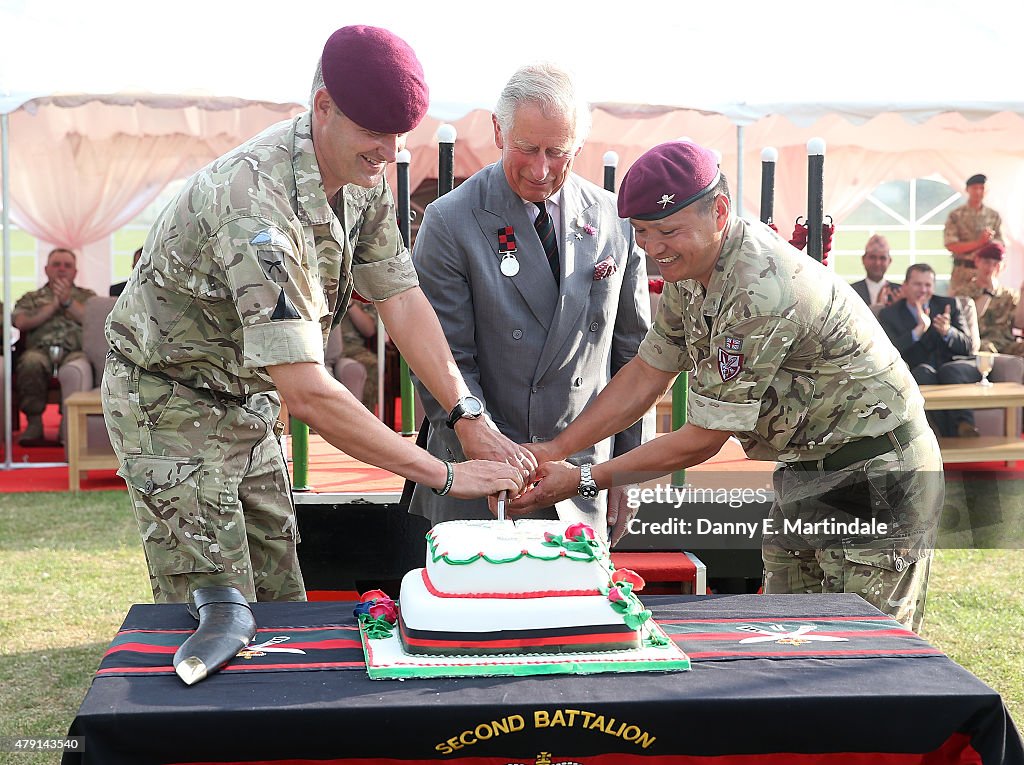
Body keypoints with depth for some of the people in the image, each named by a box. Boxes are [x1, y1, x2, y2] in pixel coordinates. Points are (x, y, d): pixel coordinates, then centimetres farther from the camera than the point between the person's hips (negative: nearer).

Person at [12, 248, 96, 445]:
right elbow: (21, 322, 6)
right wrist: (54, 305, 4)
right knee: (31, 362, -38)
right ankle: (34, 423, -30)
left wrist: (68, 301, 0)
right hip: (40, 350, 1)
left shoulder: (87, 296, 28)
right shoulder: (31, 298, 28)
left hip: (75, 351, -1)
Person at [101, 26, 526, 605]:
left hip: (249, 401, 8)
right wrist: (447, 476, -33)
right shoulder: (256, 201, -35)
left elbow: (400, 298, -1)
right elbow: (307, 394, -38)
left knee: (282, 604, 10)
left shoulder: (364, 181, -7)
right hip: (173, 406, -8)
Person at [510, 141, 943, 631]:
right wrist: (554, 450, -2)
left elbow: (702, 441, -24)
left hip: (873, 477, -9)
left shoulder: (760, 291, -30)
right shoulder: (691, 267, -1)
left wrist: (582, 480, -17)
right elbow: (646, 375, 6)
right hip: (806, 471, 9)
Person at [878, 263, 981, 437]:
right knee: (923, 371, -34)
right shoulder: (889, 315, 9)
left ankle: (965, 427, -39)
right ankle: (951, 436, -37)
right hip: (919, 376, -1)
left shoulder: (949, 305, 14)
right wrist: (918, 330, -20)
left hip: (954, 368, 1)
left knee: (949, 371, -32)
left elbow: (968, 348, 7)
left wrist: (948, 331, -15)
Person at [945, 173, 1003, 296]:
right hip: (962, 273, -2)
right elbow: (951, 246, -10)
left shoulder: (994, 216, 7)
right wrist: (979, 242, -17)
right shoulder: (955, 216, -2)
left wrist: (990, 239, -17)